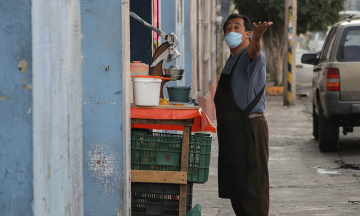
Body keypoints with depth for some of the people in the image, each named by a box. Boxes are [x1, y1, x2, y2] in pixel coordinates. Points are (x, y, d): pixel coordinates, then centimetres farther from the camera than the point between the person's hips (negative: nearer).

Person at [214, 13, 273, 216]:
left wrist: (257, 37, -57)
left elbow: (254, 50, -36)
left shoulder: (252, 56, -9)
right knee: (233, 183, 13)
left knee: (252, 182, -9)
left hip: (250, 127, -9)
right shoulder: (231, 61, 19)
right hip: (230, 129, 9)